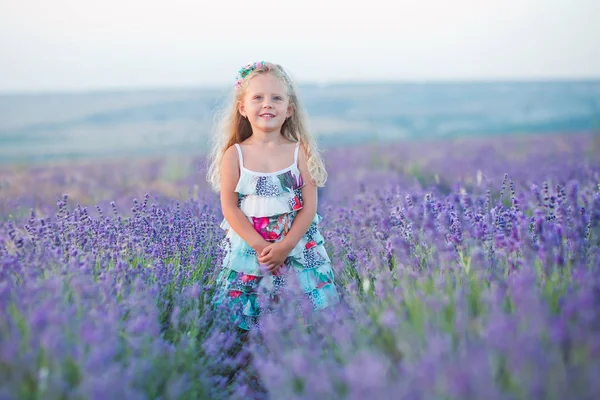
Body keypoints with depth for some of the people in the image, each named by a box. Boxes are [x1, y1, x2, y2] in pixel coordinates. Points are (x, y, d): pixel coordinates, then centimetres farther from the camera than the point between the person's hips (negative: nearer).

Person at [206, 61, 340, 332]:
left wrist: (286, 245, -16)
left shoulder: (300, 151, -3)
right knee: (245, 319, 4)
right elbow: (229, 207, -6)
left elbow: (310, 205, -5)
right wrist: (260, 246, -16)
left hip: (298, 244, 0)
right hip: (248, 246, 0)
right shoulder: (235, 154, -4)